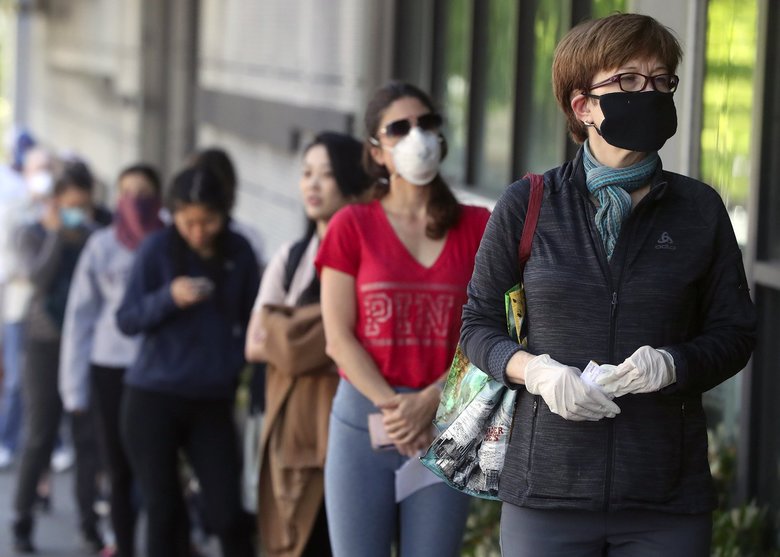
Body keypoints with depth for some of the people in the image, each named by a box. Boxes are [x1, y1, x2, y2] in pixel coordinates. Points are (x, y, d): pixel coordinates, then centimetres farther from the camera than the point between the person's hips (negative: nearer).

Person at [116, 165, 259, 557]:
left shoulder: (239, 253, 1)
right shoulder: (158, 250, -4)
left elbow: (252, 320, 10)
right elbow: (126, 320, -5)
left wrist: (240, 366, -6)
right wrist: (169, 297, -21)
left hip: (213, 402, 1)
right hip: (153, 397, -1)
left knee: (228, 513, -6)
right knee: (163, 512, 3)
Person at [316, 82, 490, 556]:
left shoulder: (477, 227, 7)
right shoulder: (352, 226, 5)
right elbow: (339, 337, -1)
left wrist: (429, 402, -12)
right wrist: (392, 407, -11)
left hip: (446, 423, 1)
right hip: (364, 418, 0)